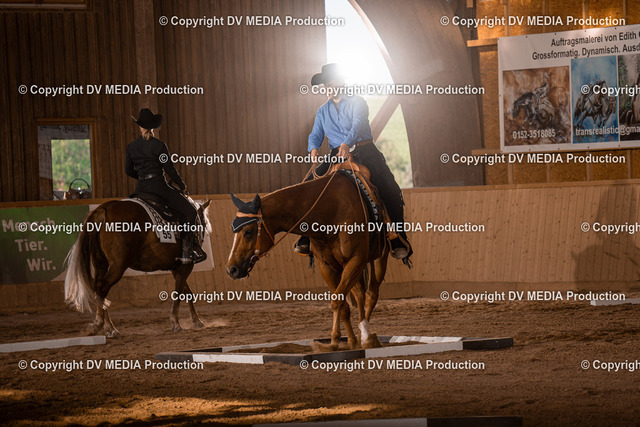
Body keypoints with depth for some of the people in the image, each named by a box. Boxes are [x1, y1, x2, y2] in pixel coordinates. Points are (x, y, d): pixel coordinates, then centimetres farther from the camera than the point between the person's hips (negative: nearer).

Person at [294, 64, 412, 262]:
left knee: (391, 192, -21)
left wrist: (347, 143, -35)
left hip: (365, 152, -3)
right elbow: (316, 135, 11)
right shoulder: (323, 111, 19)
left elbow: (358, 123, -15)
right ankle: (306, 239, -17)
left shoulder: (356, 102, 3)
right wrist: (313, 148, -15)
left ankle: (399, 242, -12)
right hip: (337, 156, 4)